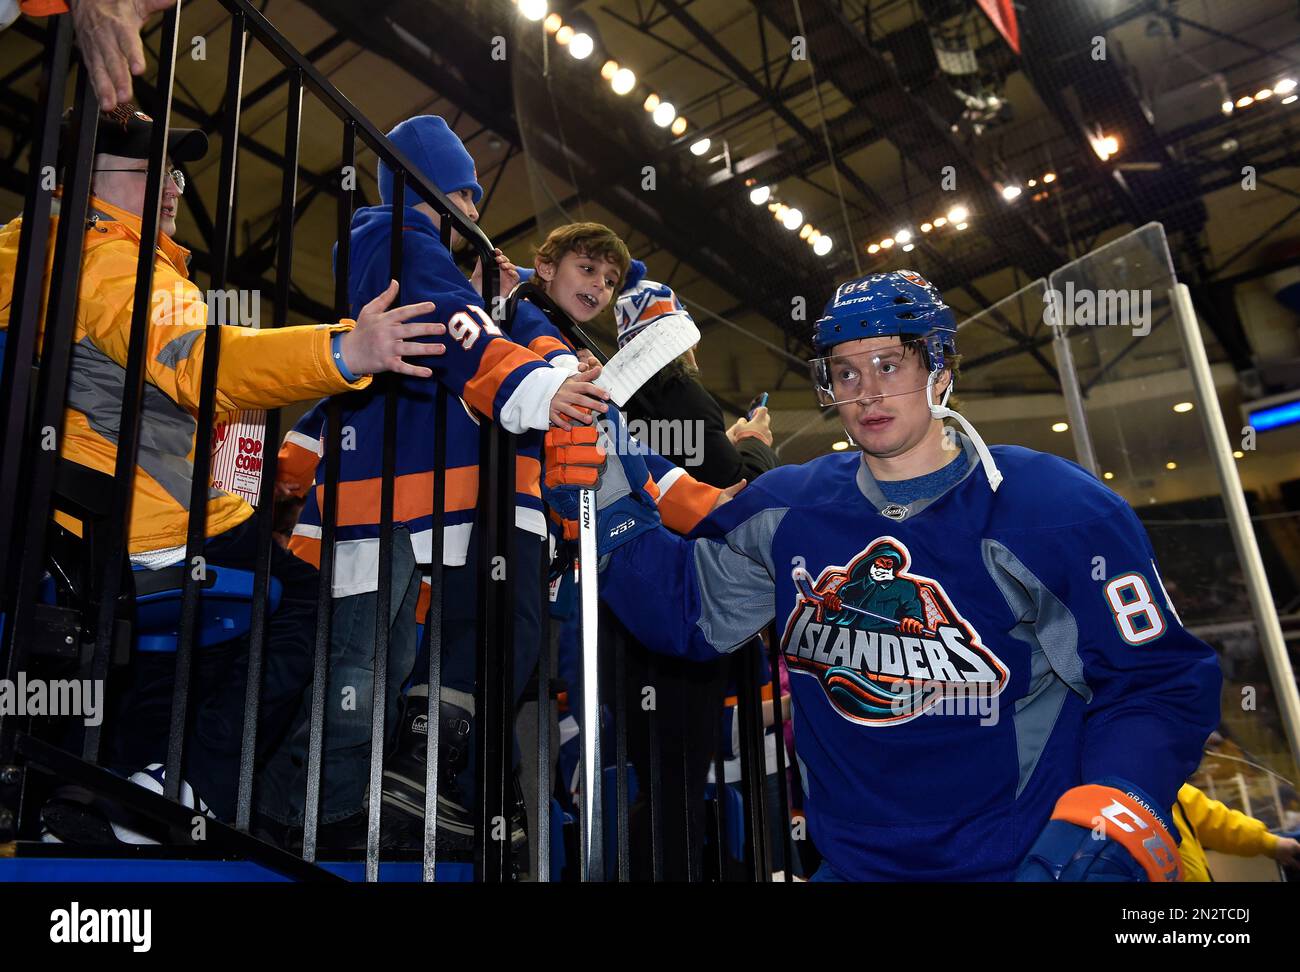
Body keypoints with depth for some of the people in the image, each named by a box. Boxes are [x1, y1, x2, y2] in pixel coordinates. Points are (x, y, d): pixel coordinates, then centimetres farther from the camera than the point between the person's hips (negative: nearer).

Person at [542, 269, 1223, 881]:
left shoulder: (1057, 511, -7)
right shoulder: (787, 510, 5)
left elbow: (1158, 683, -4)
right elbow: (683, 607, 9)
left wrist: (1112, 817, -19)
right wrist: (604, 494, -1)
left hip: (1032, 860, -3)